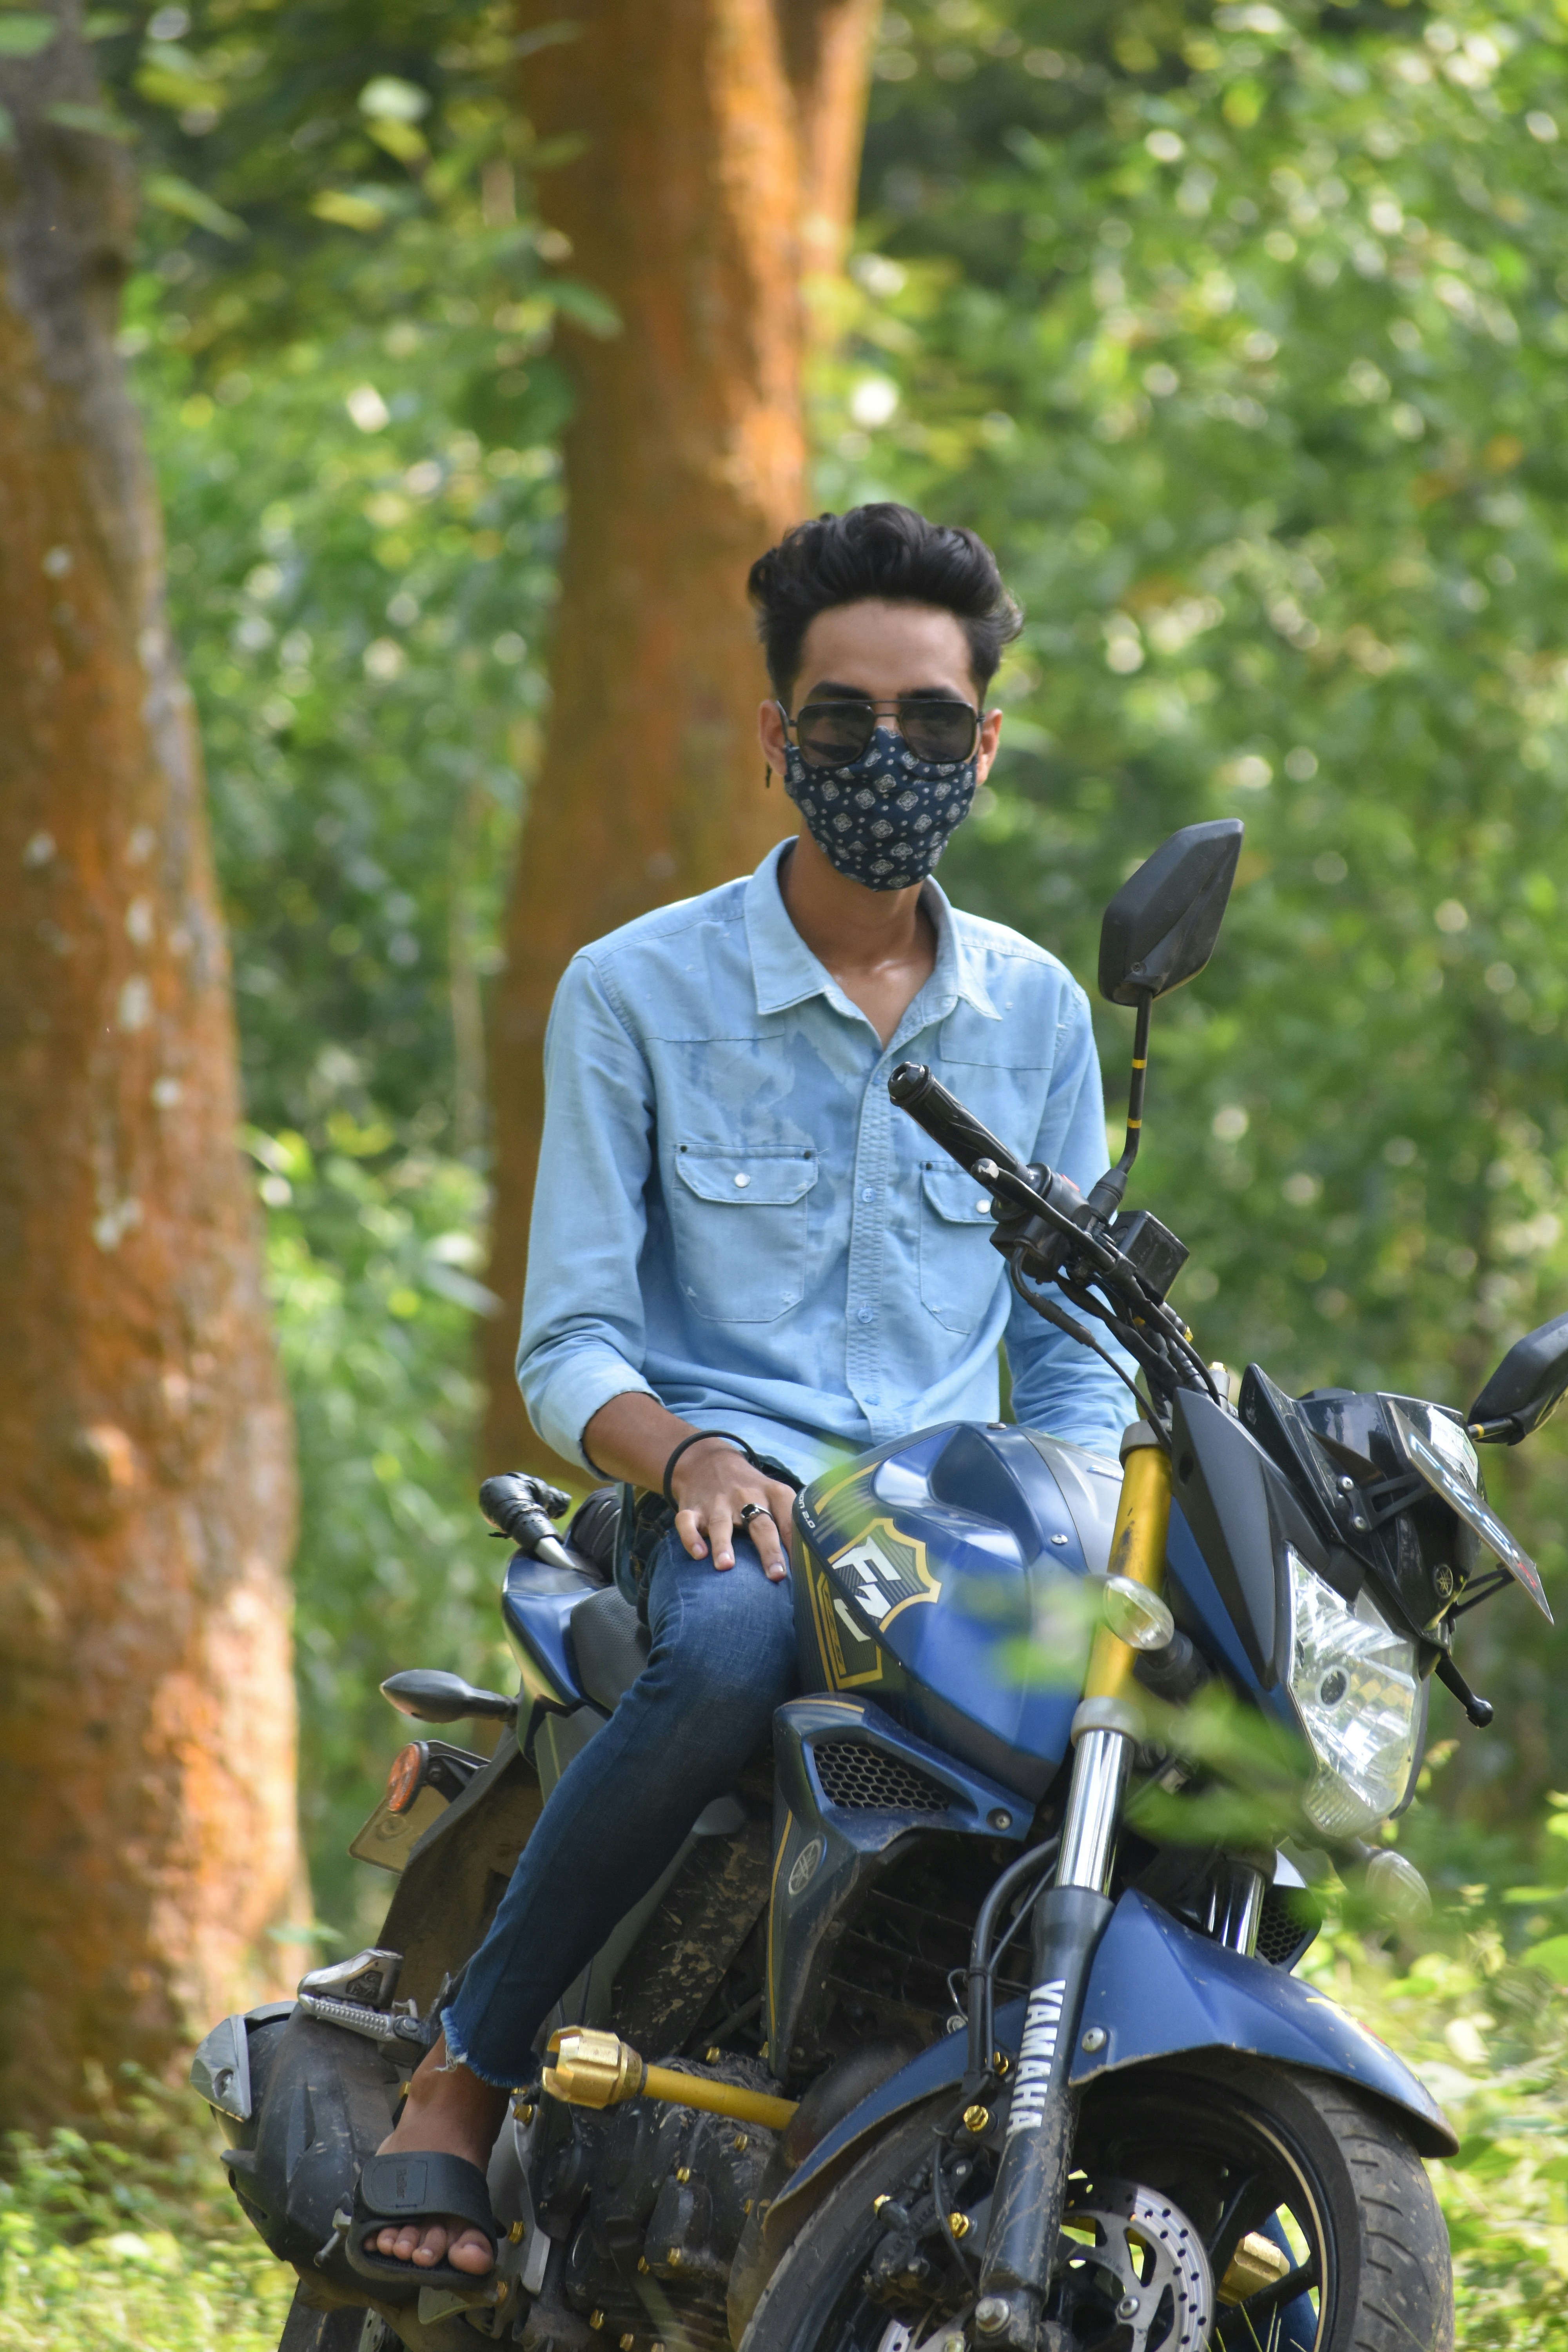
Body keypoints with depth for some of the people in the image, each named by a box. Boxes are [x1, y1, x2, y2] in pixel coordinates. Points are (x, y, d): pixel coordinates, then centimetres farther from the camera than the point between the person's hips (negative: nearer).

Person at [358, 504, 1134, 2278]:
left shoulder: (1034, 1014, 16)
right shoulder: (637, 992, 5)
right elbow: (569, 1344, 1)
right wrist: (686, 1456, -21)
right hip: (728, 1503, -3)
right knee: (734, 1649, -41)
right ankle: (467, 2065, -23)